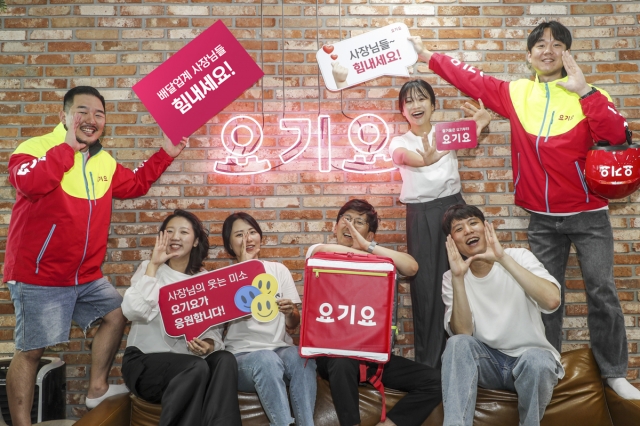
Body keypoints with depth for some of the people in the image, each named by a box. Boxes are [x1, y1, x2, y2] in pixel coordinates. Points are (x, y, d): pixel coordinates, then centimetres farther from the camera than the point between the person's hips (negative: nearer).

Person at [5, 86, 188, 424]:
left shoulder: (104, 162, 9)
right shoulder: (36, 147, -13)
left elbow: (134, 185, 23)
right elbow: (29, 184, -33)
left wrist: (166, 154, 14)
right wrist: (68, 147, -25)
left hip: (86, 275, 8)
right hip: (39, 276, -8)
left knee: (116, 314, 19)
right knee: (30, 350, 0)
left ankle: (97, 389, 34)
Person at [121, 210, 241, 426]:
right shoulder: (149, 268, 0)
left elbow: (214, 328, 3)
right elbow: (133, 311, -19)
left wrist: (209, 344, -19)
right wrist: (153, 265, -17)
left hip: (187, 359, 3)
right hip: (145, 361, -3)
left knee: (225, 360, -29)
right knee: (197, 368, -32)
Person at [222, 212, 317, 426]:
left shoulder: (279, 270, 11)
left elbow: (293, 325, 10)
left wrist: (290, 313, -15)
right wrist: (245, 265, -11)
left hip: (281, 348, 2)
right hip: (243, 355, -2)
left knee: (301, 357, -33)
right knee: (267, 359, -37)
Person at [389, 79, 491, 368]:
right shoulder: (399, 143, 6)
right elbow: (414, 159, -17)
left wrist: (479, 123, -34)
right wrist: (428, 158, -37)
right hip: (420, 216, 0)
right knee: (425, 287, 3)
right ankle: (429, 363, 14)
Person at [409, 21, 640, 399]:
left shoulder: (587, 95, -4)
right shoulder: (515, 94, 3)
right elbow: (471, 79, 7)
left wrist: (583, 90, -22)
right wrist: (427, 55, 8)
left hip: (589, 214, -2)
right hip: (543, 218, 2)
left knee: (602, 293, 2)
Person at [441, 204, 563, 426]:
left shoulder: (519, 257, -8)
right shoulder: (451, 278, -3)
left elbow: (552, 301, -26)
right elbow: (463, 333, -17)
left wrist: (503, 258, -29)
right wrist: (458, 278, -25)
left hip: (530, 356, 0)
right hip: (488, 361, 1)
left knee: (537, 360, -33)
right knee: (458, 343, -28)